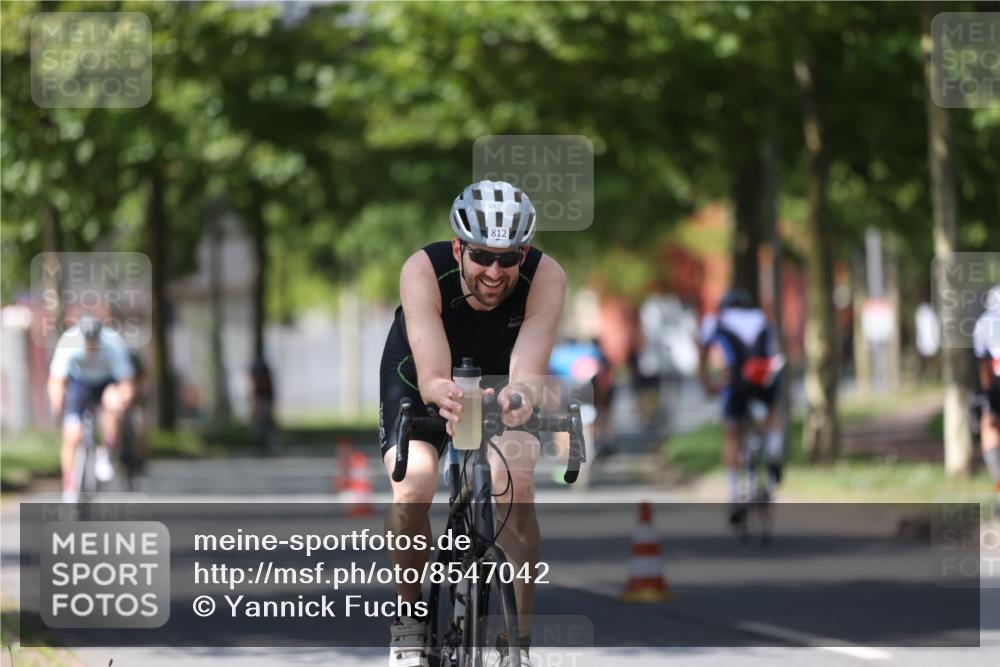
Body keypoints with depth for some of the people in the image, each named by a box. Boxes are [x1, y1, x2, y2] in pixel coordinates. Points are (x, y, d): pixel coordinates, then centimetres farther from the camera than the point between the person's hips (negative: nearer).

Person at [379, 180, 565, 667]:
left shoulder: (546, 277, -32)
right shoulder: (423, 271, -35)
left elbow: (528, 371, -42)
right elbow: (432, 377, -44)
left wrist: (521, 396, -66)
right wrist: (445, 395, -67)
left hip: (500, 379, 1)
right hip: (419, 379, -1)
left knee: (515, 486, -24)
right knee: (413, 485, -25)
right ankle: (409, 618, -2)